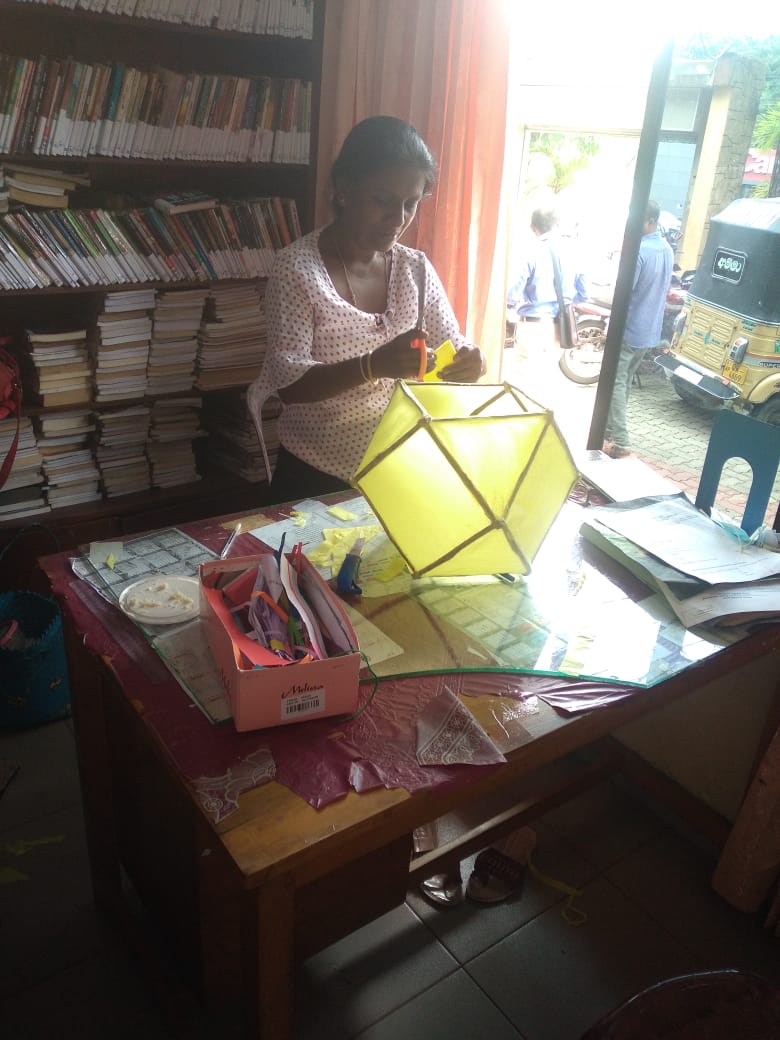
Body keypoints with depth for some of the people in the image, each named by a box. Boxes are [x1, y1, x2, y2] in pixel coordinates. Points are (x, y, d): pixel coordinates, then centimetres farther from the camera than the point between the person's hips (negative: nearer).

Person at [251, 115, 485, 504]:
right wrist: (374, 365, -33)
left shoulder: (417, 268, 5)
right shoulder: (297, 266, -10)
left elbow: (454, 349, 4)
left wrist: (469, 363, -20)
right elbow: (289, 383, -17)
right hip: (314, 478, -4)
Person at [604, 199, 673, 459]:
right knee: (625, 381, 18)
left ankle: (619, 442, -9)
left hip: (629, 328, -9)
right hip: (650, 330, 9)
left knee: (616, 383, -4)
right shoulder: (667, 250, 10)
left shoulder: (638, 250, -19)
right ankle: (610, 428, 28)